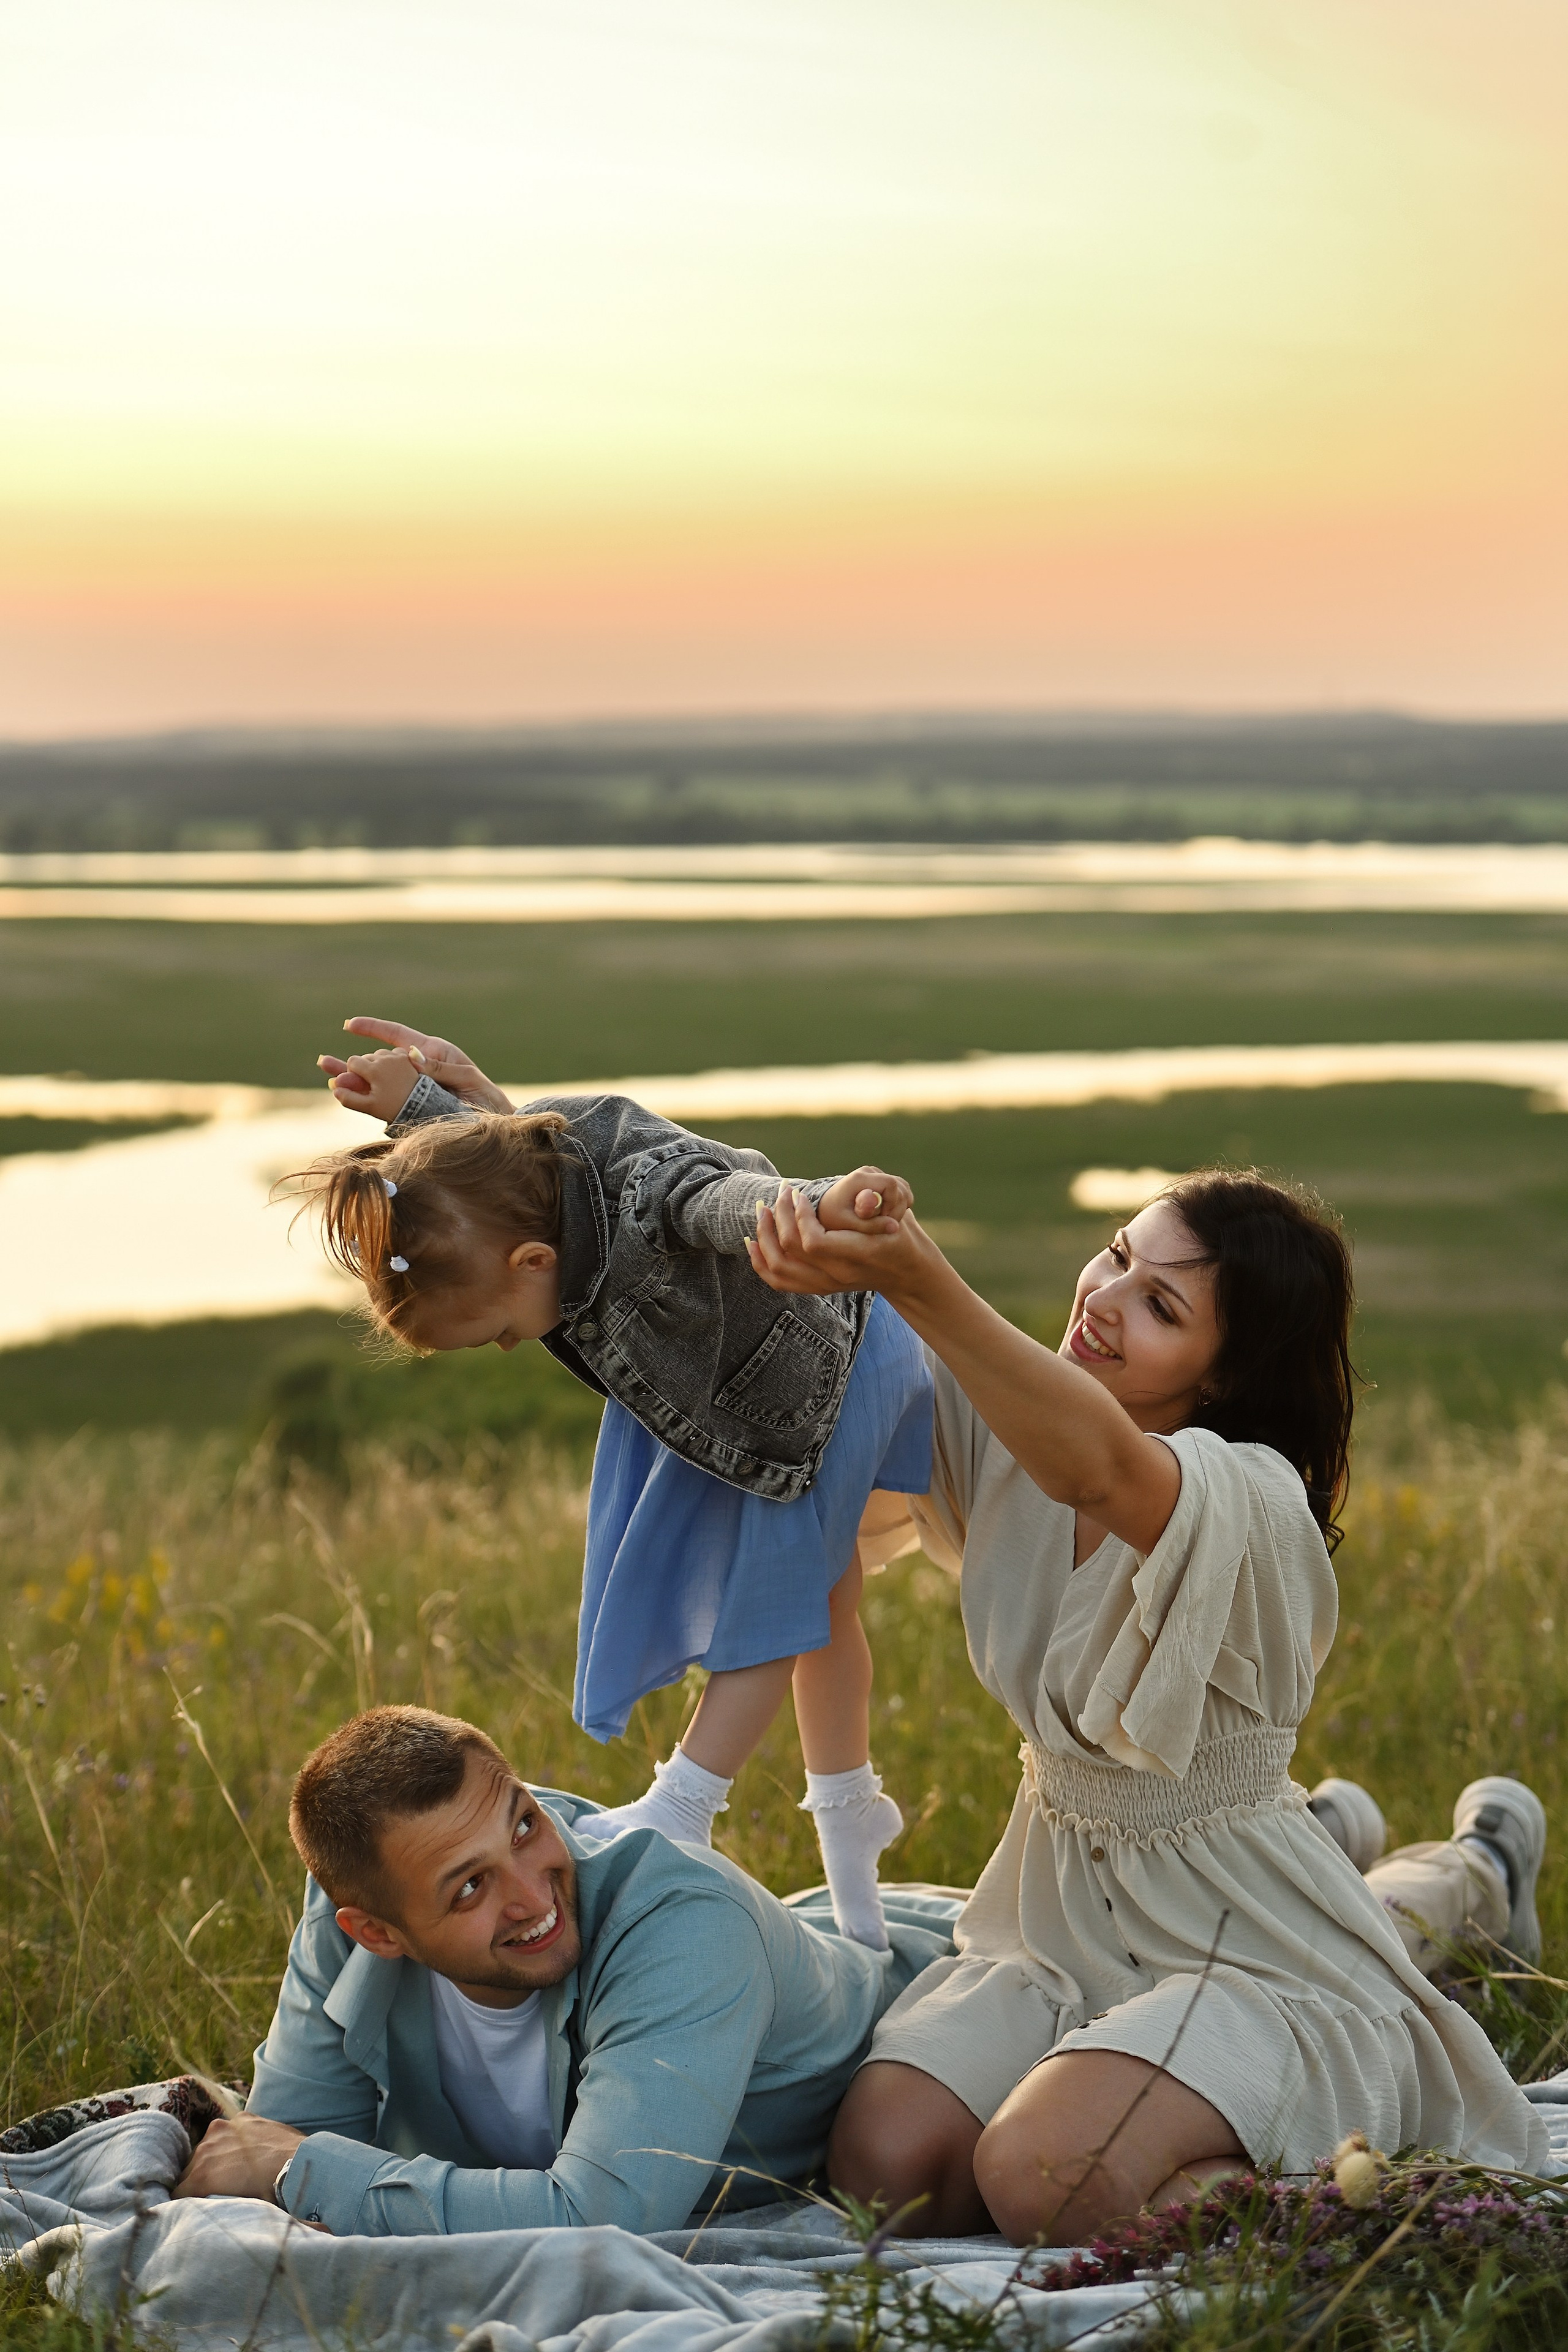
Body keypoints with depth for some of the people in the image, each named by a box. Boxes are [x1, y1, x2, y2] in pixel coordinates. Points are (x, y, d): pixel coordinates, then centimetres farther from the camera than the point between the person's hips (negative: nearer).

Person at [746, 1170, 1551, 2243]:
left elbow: (1097, 1466, -46)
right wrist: (829, 1239, -26)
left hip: (1249, 1947, -7)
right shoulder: (1020, 1433, -1)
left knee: (1043, 2184, -30)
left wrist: (920, 1281, -58)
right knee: (886, 2163, -15)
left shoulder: (1251, 1500, -23)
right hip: (1057, 1921, 7)